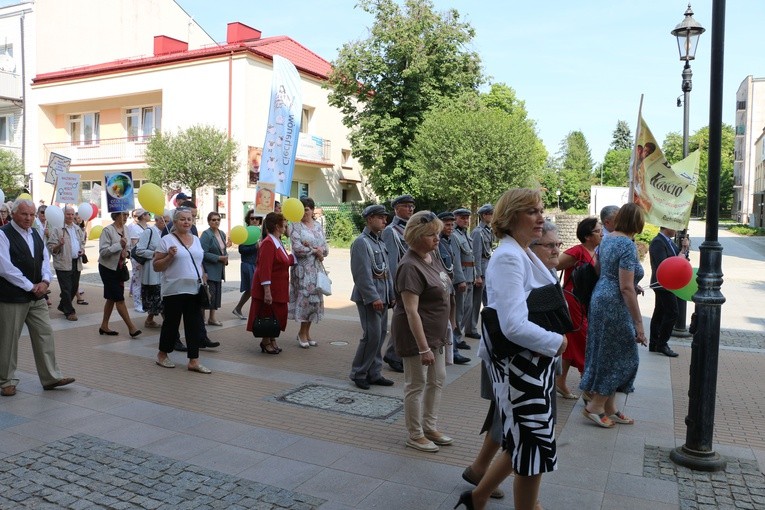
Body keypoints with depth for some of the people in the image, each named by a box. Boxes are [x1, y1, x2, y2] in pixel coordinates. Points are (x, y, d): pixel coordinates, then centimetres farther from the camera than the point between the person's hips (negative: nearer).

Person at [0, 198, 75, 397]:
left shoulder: (35, 234, 12)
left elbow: (45, 259, 14)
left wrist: (45, 281, -5)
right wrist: (30, 286, -14)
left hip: (37, 297, 6)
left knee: (45, 334, 5)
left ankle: (51, 377, 12)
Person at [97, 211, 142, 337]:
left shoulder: (125, 229, 6)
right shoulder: (108, 230, -15)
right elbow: (103, 251, -21)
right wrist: (119, 245, -26)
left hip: (120, 268, 8)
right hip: (108, 269, -8)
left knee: (112, 298, 13)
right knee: (119, 299, -6)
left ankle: (104, 326, 24)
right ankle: (131, 327, -3)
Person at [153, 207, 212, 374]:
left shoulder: (196, 239, 12)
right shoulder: (167, 240, -5)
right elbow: (156, 266, -4)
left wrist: (204, 279, 12)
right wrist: (170, 256, -19)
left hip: (194, 290, 5)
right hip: (174, 291, -5)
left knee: (194, 326, 4)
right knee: (171, 323, 6)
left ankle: (193, 361, 8)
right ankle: (162, 355, 27)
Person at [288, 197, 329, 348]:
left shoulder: (318, 227, 12)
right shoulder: (296, 226, -3)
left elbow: (326, 249, 9)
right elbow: (297, 248, -14)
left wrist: (315, 249, -11)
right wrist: (315, 250, -8)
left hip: (316, 268, 5)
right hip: (302, 268, -5)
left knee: (315, 298, 5)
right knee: (305, 297, -6)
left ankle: (306, 332, 16)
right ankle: (302, 333, 7)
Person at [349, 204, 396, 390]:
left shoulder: (380, 242, 15)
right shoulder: (361, 242, -12)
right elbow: (362, 274, -19)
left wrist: (392, 295, 14)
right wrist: (373, 297, -20)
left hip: (382, 296, 9)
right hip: (368, 297, -9)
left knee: (381, 334, 11)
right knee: (372, 335, -8)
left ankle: (374, 373, 21)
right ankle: (358, 374, 7)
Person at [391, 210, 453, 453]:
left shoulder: (432, 255, 4)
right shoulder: (410, 267, -24)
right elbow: (411, 311, -27)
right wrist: (423, 348, -27)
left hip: (435, 332, 9)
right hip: (415, 334, -9)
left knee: (437, 380, 18)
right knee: (416, 384, 5)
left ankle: (430, 428, 34)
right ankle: (415, 436, 22)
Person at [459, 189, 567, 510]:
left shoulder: (524, 254, 10)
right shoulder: (508, 258, -20)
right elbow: (514, 326, -29)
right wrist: (557, 342, -15)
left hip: (534, 363, 10)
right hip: (520, 366, -10)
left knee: (524, 444, 20)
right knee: (534, 447, 5)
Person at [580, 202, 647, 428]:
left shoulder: (607, 239, 8)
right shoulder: (627, 245, -18)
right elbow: (626, 288, -22)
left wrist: (633, 286, 21)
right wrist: (638, 324, -19)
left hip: (600, 298, 9)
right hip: (614, 305, -9)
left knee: (606, 354, 15)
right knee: (623, 357, 3)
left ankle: (609, 407, 25)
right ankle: (595, 406, 8)